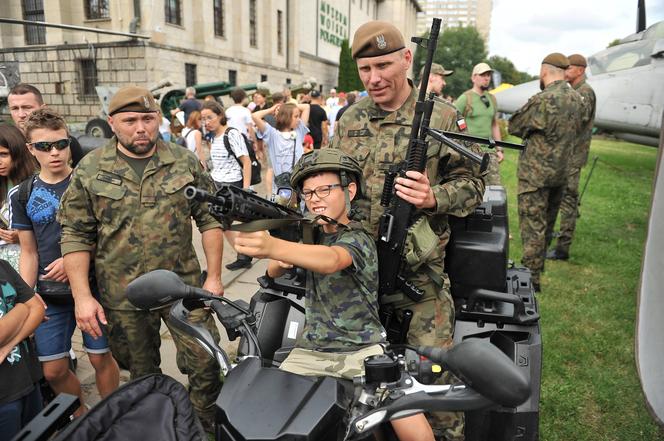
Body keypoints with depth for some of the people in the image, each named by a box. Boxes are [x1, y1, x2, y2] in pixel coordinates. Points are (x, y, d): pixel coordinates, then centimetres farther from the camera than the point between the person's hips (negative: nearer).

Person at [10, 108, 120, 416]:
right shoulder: (22, 195, 5)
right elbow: (29, 253, 8)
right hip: (50, 294, 3)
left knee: (100, 358, 5)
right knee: (53, 371, 7)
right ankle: (81, 418, 32)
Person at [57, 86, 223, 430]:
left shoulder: (185, 162, -1)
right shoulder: (89, 170, -2)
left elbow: (209, 219, 1)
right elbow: (76, 235, -1)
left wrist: (214, 276, -2)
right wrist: (82, 296, -6)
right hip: (123, 297, 1)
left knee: (206, 364, 2)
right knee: (143, 376, 17)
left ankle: (209, 429, 27)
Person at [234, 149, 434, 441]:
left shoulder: (357, 238, -13)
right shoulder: (311, 231, 7)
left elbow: (331, 261, -36)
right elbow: (273, 272, 8)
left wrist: (272, 247, -54)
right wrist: (279, 262, -17)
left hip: (362, 348, -4)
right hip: (309, 349, 5)